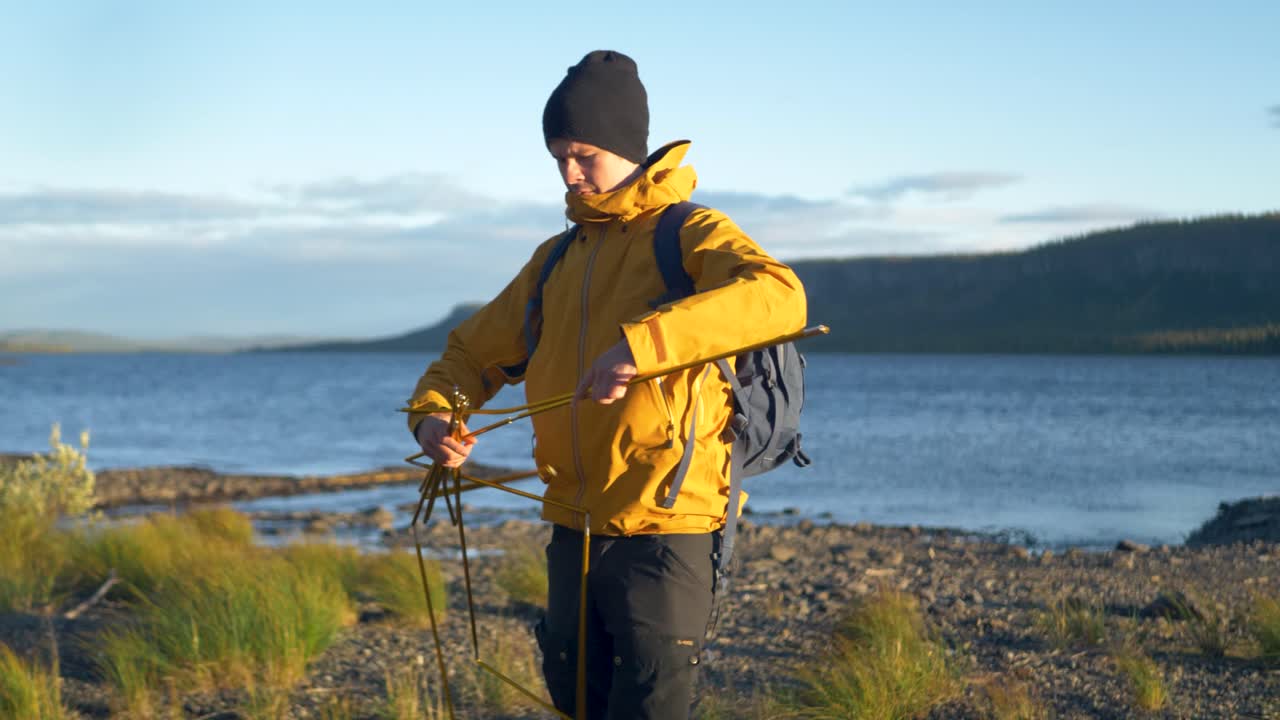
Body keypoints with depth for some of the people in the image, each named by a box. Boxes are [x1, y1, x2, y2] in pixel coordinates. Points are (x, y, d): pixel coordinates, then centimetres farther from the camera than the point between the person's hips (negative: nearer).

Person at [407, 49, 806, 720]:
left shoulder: (691, 234, -5)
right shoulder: (555, 261, 17)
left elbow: (779, 295, -26)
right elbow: (473, 351, 22)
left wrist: (645, 341, -38)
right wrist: (432, 415, -2)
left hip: (663, 531, -7)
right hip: (574, 532, 7)